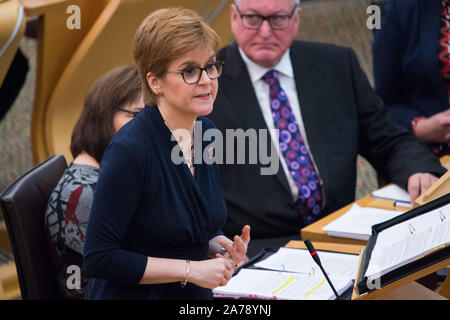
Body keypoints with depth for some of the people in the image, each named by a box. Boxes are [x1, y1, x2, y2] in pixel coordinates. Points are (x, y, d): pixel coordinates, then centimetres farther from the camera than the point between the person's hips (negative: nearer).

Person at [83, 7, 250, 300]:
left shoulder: (206, 132, 4)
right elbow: (99, 257, -17)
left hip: (195, 297, 7)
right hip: (132, 294, -7)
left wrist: (220, 246, -3)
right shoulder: (129, 151, -19)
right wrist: (190, 270, -18)